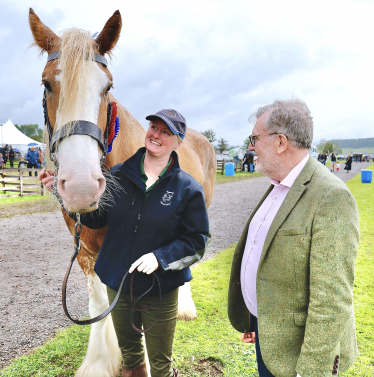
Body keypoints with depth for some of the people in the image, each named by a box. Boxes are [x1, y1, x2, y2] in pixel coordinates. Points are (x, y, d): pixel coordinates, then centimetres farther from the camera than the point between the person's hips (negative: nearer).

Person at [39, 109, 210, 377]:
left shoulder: (188, 188, -12)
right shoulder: (118, 174, -4)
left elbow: (197, 242, -10)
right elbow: (95, 218, 4)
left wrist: (160, 257, -23)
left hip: (161, 291, -3)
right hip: (118, 285, 4)